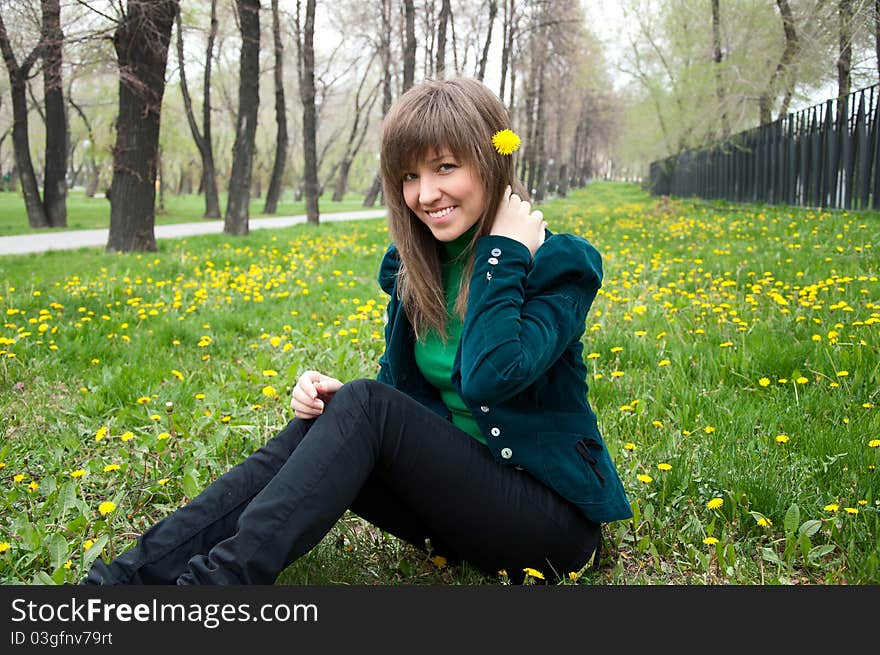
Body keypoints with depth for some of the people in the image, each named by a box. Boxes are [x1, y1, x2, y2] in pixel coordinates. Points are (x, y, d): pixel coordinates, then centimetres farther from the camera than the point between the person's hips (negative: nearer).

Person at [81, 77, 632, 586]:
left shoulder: (558, 264, -14)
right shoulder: (412, 265, 4)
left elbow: (489, 379, -30)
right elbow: (400, 389, 8)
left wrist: (503, 251, -24)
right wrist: (334, 400, -13)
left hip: (557, 518, -5)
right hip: (454, 488, 6)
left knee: (364, 406, -27)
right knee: (319, 424, -20)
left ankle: (214, 582, -35)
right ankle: (119, 580, -26)